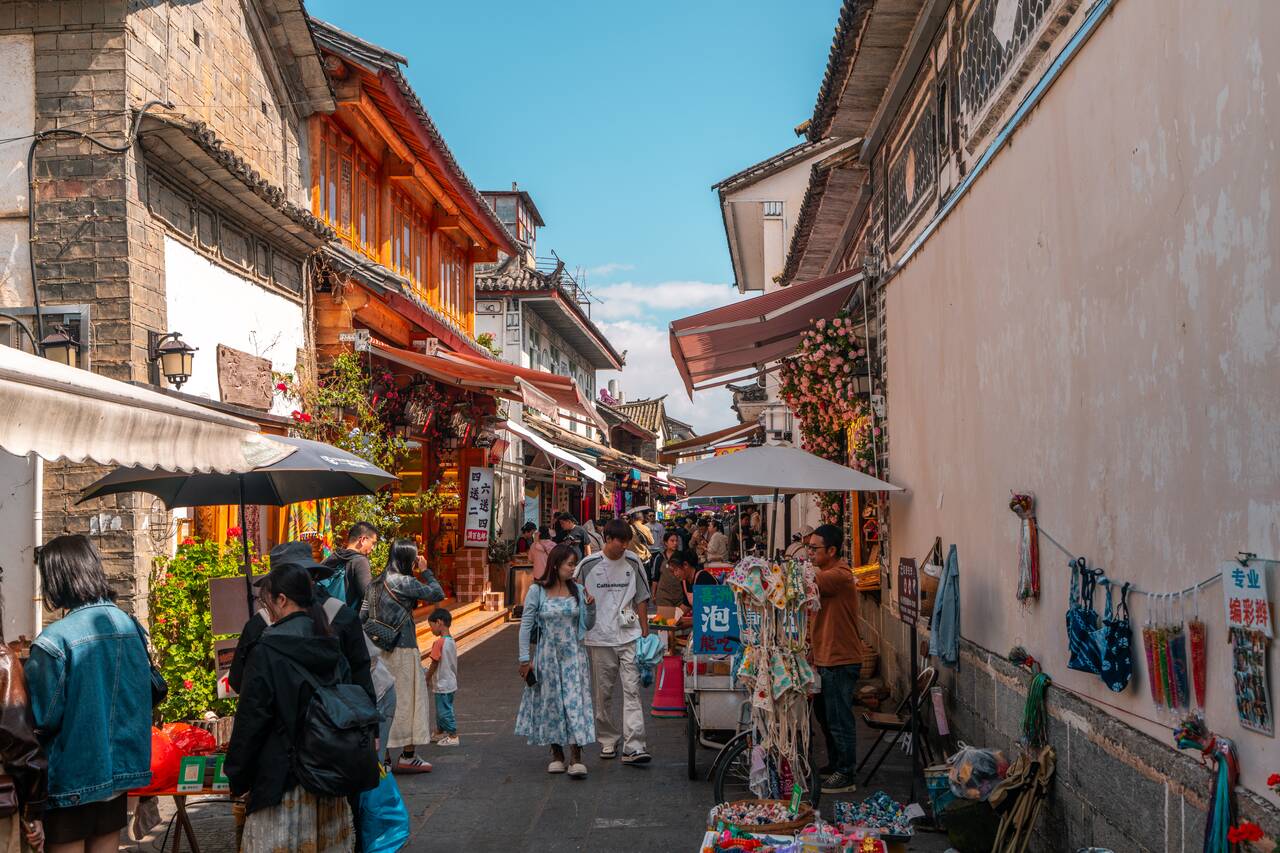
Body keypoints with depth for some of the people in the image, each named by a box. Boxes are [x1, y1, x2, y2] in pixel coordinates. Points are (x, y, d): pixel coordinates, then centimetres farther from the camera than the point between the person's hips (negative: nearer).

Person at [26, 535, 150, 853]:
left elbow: (42, 719, -16)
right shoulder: (130, 626, 1)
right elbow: (153, 688, 9)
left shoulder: (55, 639, -19)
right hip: (120, 765, 6)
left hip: (72, 776, -6)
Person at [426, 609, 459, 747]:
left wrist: (426, 680, -4)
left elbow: (434, 665, -17)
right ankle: (440, 733, 31)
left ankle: (453, 736, 7)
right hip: (451, 683, 9)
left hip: (442, 685, -9)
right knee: (442, 709, 20)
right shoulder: (452, 641, 4)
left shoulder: (439, 643, -22)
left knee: (444, 710, 1)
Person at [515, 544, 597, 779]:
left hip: (573, 656, 1)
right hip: (547, 655, -1)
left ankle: (576, 759, -8)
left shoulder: (577, 591, 4)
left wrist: (590, 606, -10)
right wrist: (525, 659, -5)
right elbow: (526, 625, -2)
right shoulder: (537, 591, -5)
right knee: (550, 703, 7)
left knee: (575, 702, -7)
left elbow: (588, 626, 8)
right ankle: (557, 755, 21)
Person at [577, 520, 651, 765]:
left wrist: (645, 632, 9)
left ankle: (633, 747, -10)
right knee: (602, 693, 8)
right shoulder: (588, 565, -2)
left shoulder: (633, 563, 4)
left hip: (629, 636, 0)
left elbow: (641, 599, 11)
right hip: (599, 637, 0)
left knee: (631, 690, -7)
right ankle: (608, 741, 23)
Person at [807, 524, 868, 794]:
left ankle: (845, 775, 6)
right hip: (825, 659, 10)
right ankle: (834, 766, 33)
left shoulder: (839, 575, -19)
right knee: (825, 717, 19)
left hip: (840, 661, -10)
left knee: (839, 720, -2)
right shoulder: (825, 574, 16)